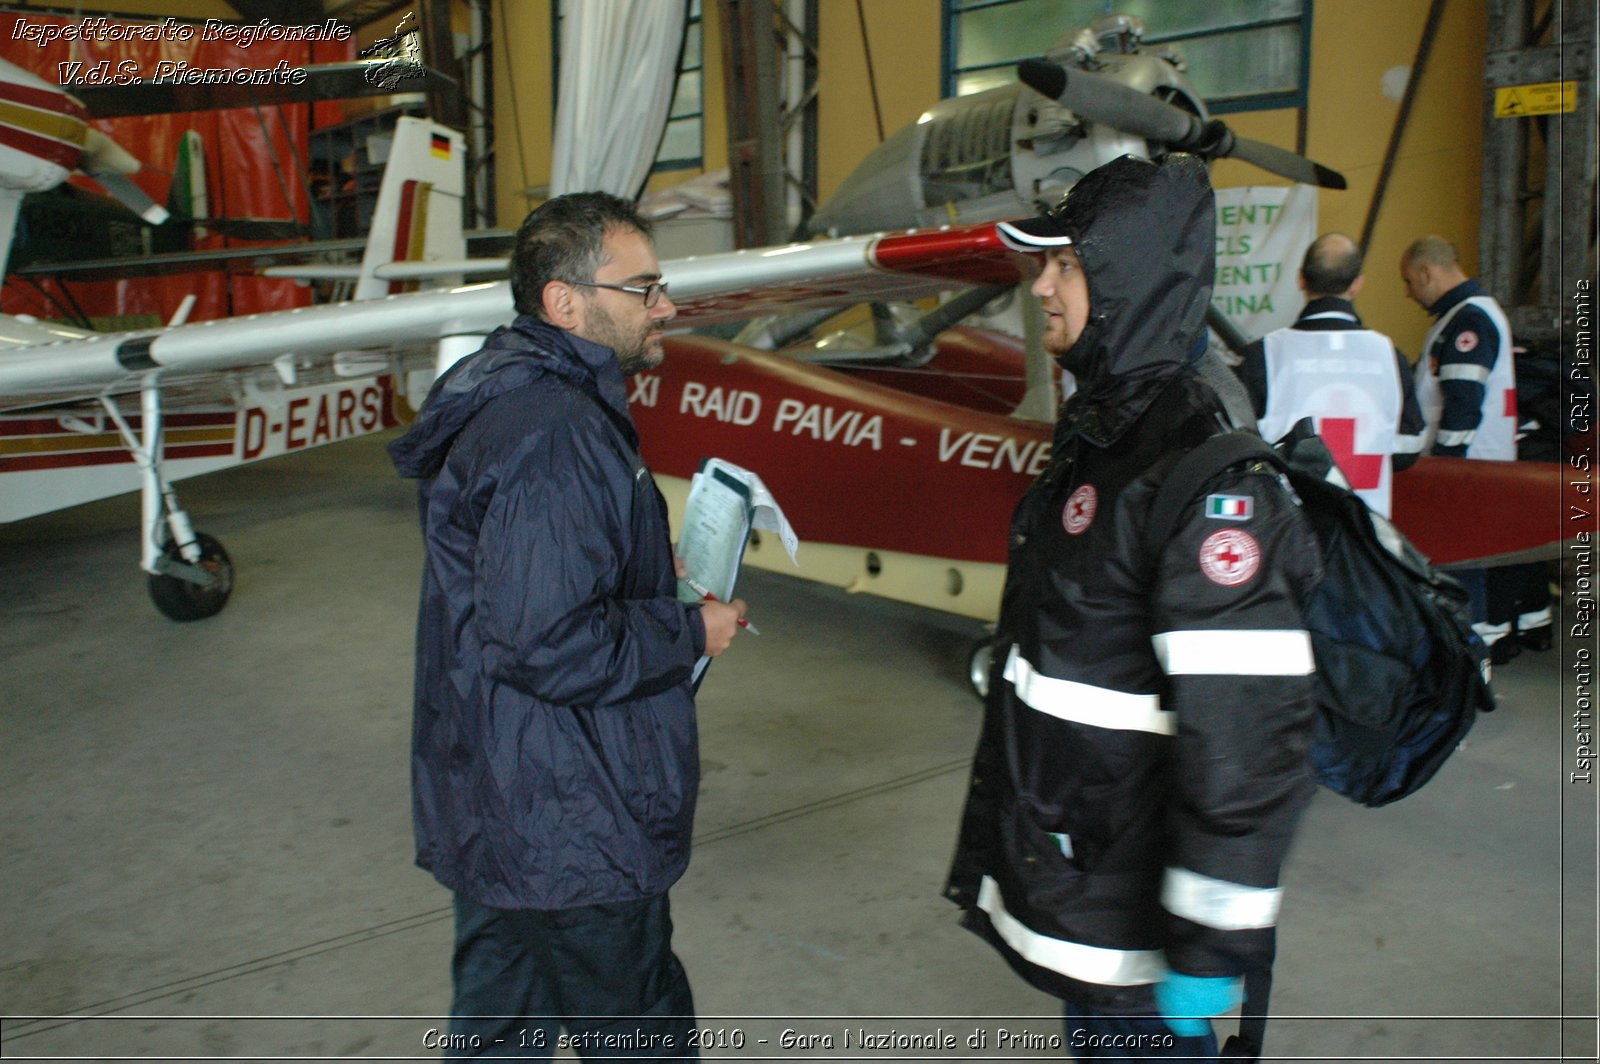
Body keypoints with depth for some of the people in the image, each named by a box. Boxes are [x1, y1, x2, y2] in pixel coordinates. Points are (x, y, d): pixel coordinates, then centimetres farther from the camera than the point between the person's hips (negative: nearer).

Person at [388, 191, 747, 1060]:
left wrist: (656, 578, 10)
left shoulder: (509, 404, 10)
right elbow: (547, 643, -30)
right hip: (571, 830, -10)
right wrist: (689, 633, -16)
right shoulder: (556, 437, -26)